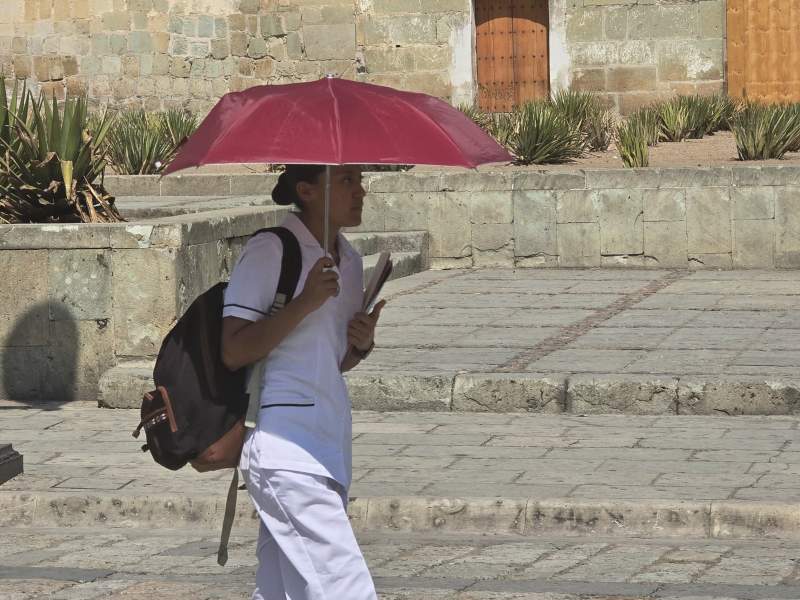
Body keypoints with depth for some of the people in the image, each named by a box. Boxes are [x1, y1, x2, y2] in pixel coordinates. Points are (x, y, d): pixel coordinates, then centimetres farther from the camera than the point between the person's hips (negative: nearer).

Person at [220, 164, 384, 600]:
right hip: (287, 448, -8)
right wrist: (305, 303, -19)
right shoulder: (270, 251, -8)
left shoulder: (349, 261, 16)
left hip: (329, 444, 8)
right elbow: (233, 352, -13)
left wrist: (361, 345, 4)